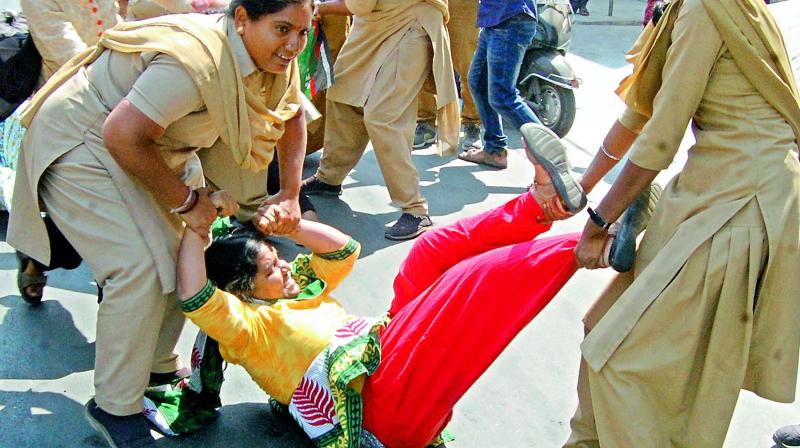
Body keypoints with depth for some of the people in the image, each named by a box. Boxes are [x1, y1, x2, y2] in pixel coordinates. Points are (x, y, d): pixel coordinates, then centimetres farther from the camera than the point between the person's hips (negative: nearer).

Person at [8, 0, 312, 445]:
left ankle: (159, 366, 22)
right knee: (141, 269, -18)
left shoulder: (273, 57, -6)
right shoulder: (198, 61, -35)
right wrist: (186, 200, -24)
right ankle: (115, 408, -1)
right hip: (82, 145, -9)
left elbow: (293, 114, 10)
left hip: (156, 146, 9)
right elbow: (123, 136, -36)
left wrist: (289, 195, 1)